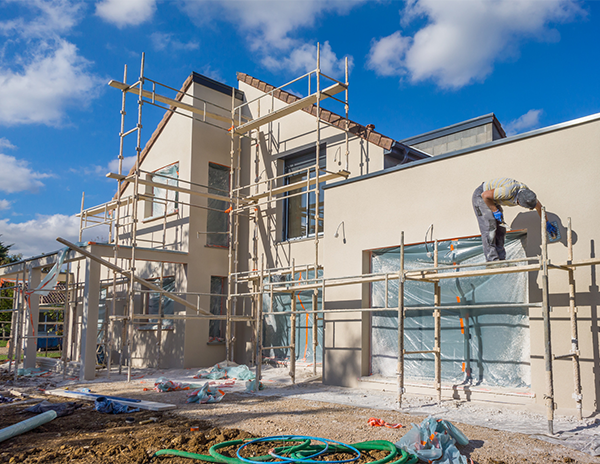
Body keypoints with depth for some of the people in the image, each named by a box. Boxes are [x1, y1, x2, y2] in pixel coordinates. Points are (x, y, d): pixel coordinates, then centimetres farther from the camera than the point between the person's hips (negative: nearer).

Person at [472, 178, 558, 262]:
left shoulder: (526, 193, -12)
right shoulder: (509, 191, -38)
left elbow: (538, 206, 8)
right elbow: (485, 195, -32)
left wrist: (547, 223, 17)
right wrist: (495, 211, -25)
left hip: (493, 199, 8)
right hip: (481, 196, -8)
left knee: (500, 230, 3)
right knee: (489, 228, -18)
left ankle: (501, 260, 6)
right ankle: (492, 261, -18)